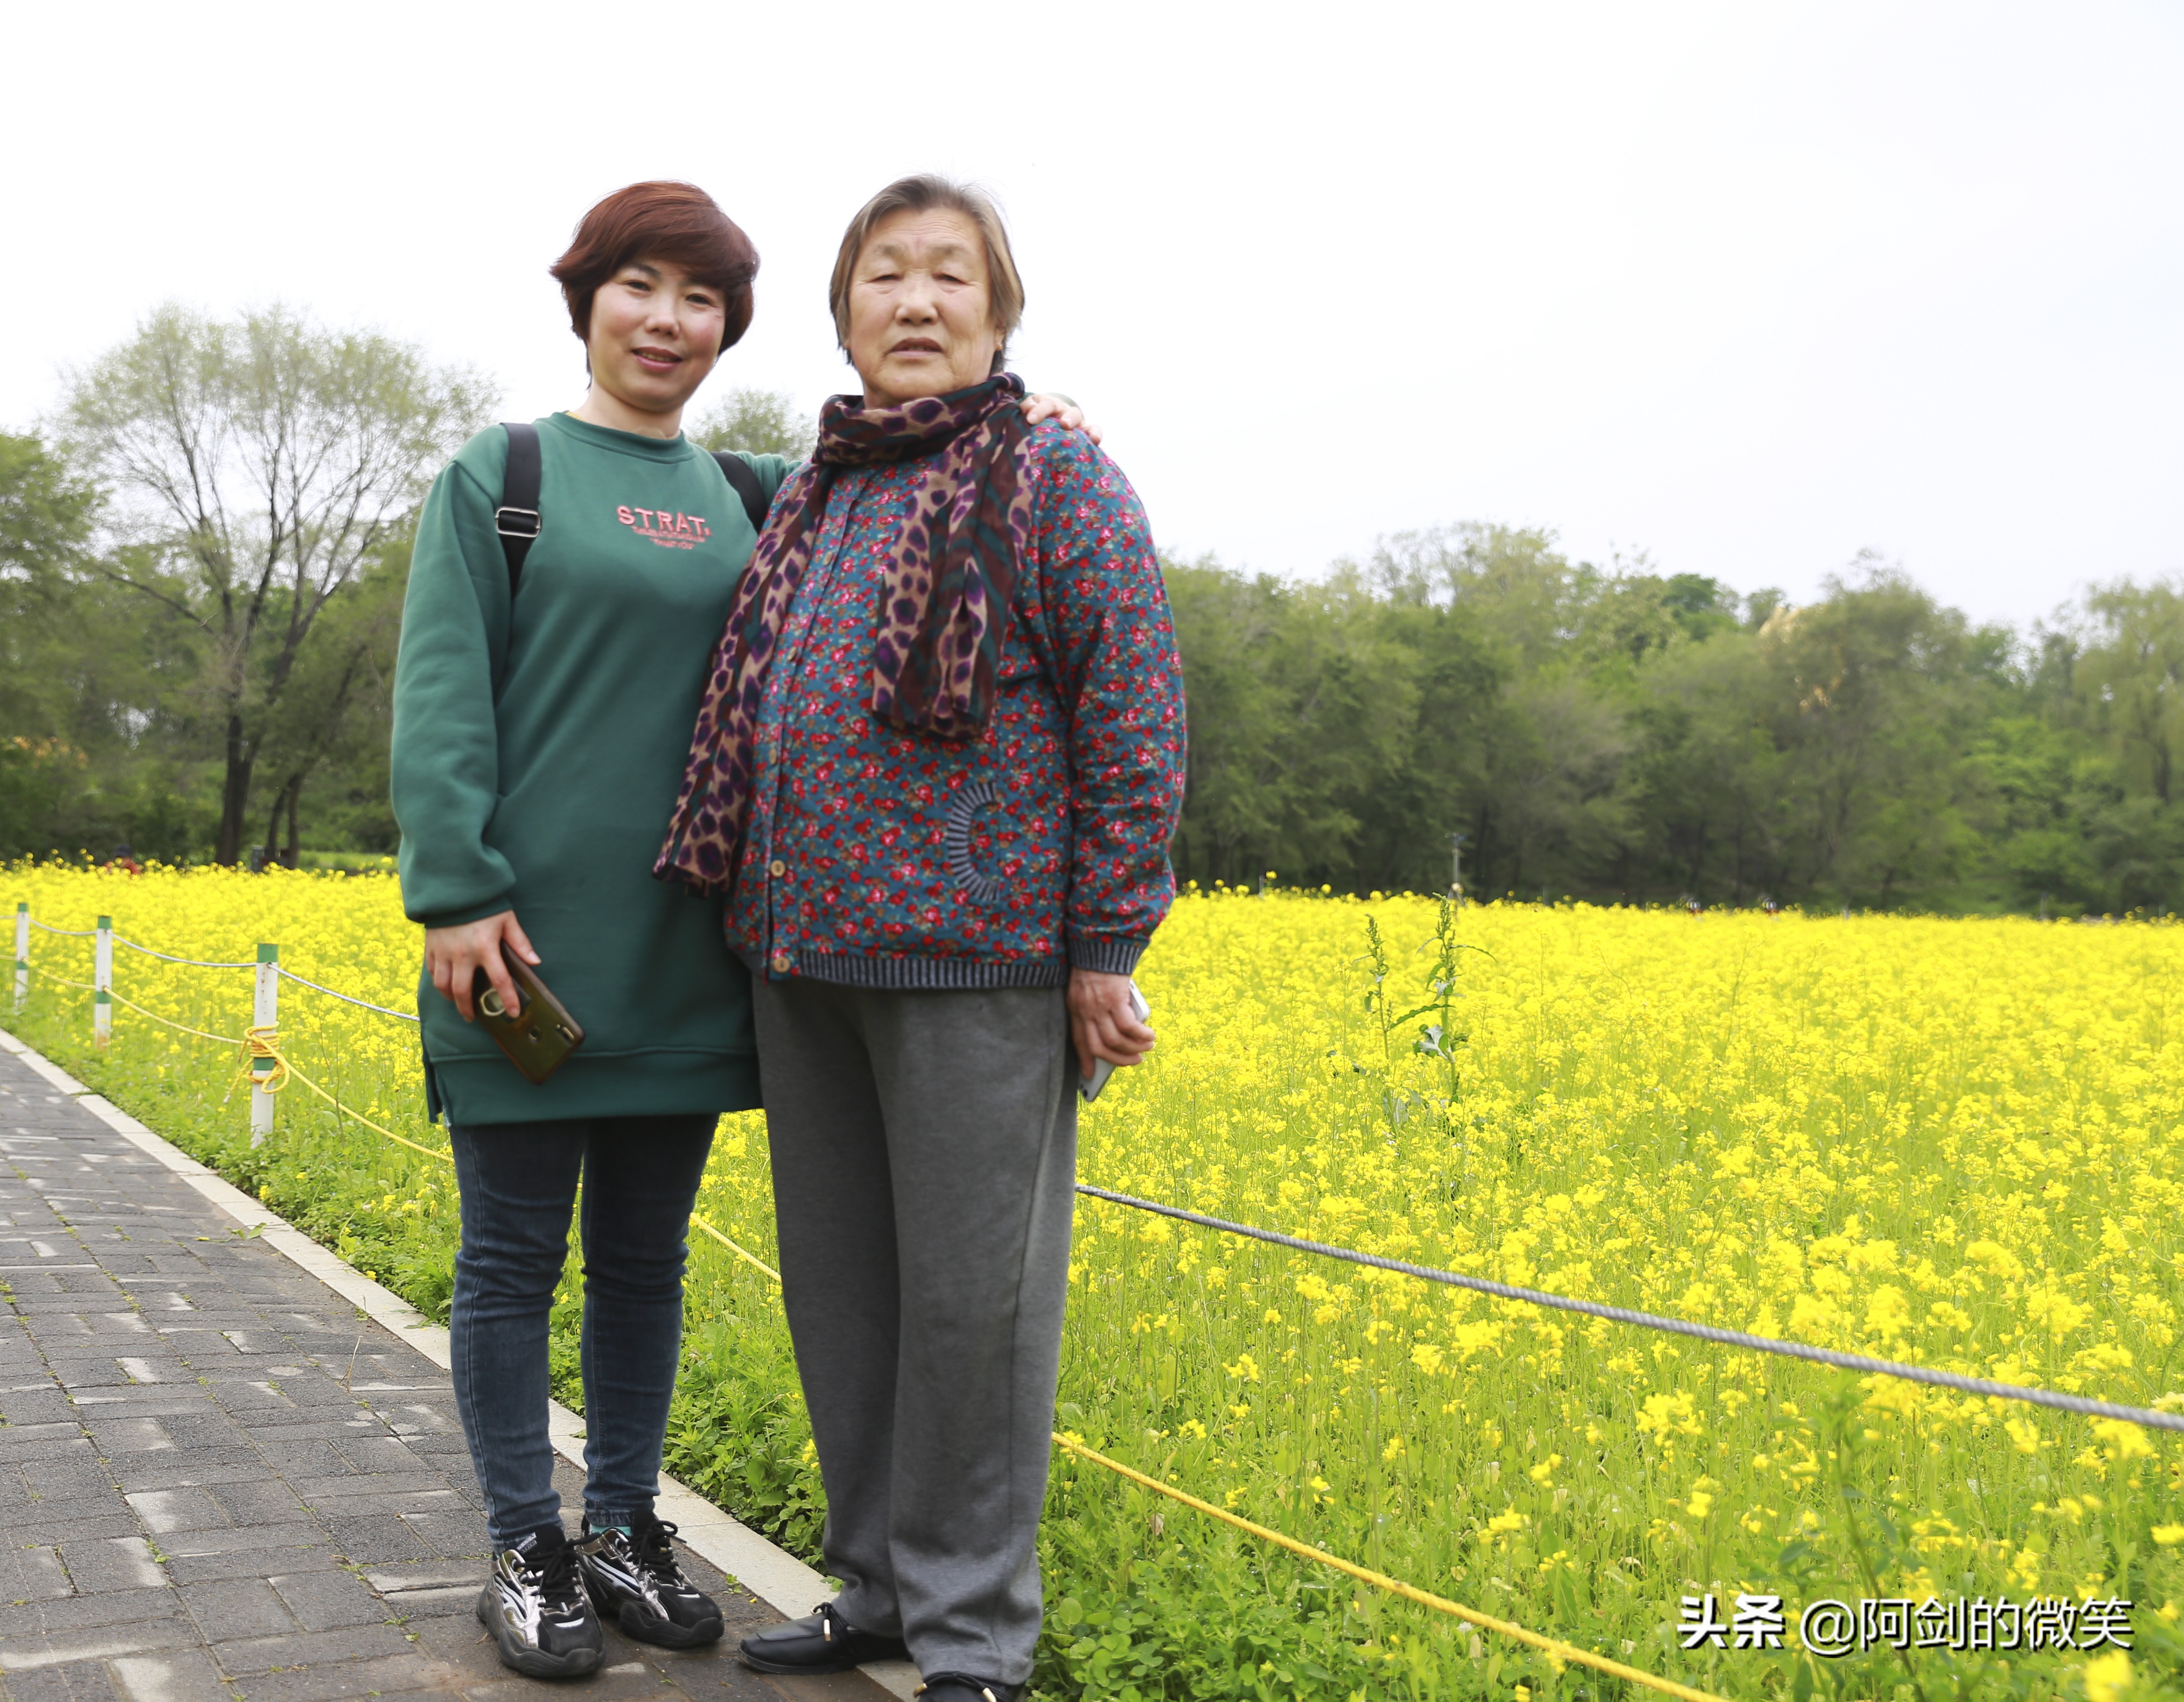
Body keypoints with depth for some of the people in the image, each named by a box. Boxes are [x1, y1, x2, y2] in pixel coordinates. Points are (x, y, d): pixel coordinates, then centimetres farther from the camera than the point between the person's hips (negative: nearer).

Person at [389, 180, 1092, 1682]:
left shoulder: (753, 495, 13)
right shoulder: (499, 474, 2)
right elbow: (442, 694, -5)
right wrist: (456, 893, -15)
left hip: (684, 950, 4)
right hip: (528, 936, -4)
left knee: (646, 1257, 12)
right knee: (514, 1252, 5)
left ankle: (625, 1529, 26)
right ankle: (523, 1548, 20)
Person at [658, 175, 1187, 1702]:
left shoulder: (1056, 476, -3)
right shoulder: (814, 494, 17)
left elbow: (1134, 717, -8)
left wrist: (1104, 951, -12)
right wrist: (739, 905, 16)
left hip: (978, 948, -7)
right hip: (809, 950, 7)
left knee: (972, 1290, 1)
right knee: (837, 1279, 13)